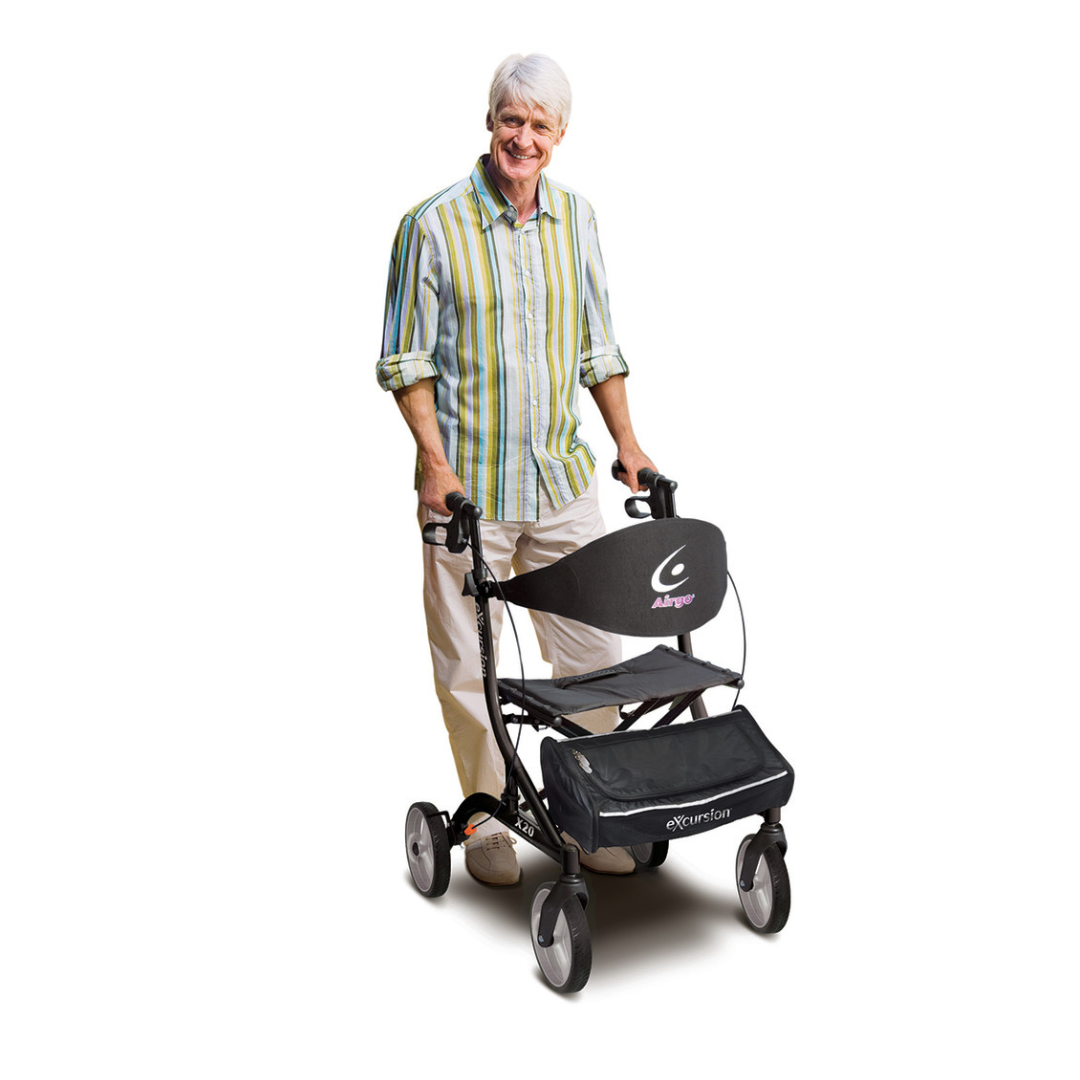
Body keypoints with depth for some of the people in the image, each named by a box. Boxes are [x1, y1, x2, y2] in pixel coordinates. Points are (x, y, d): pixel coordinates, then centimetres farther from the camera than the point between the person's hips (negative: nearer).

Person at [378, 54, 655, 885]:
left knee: (595, 653, 9)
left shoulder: (577, 219, 7)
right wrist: (436, 462, -15)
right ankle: (487, 822, 24)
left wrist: (629, 445, 9)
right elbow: (407, 362, -5)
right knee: (469, 667, 6)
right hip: (467, 486, -4)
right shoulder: (434, 225, -7)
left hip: (562, 477, 4)